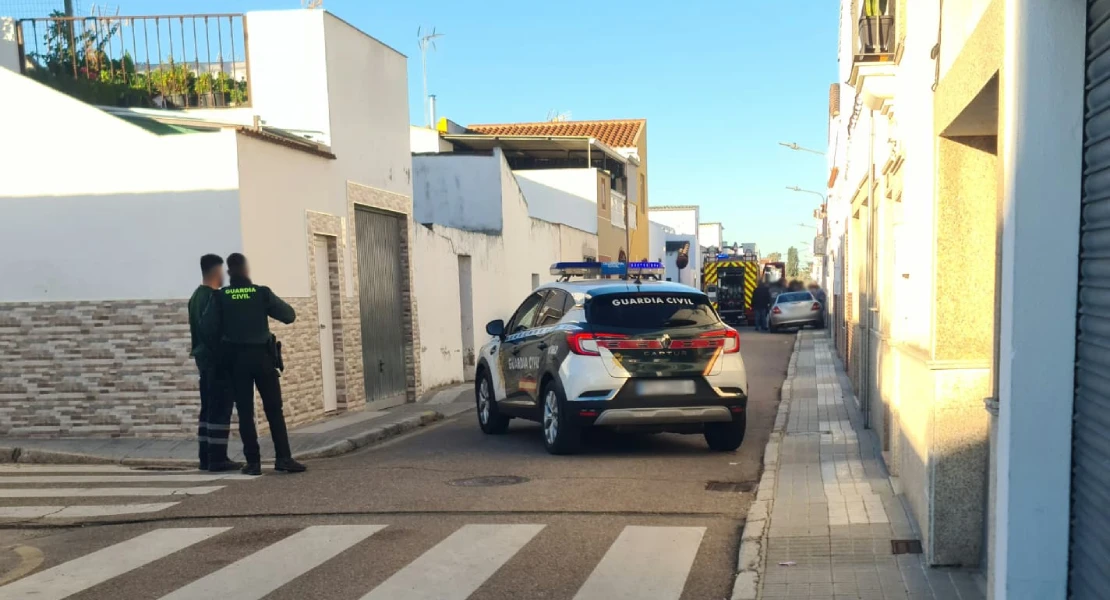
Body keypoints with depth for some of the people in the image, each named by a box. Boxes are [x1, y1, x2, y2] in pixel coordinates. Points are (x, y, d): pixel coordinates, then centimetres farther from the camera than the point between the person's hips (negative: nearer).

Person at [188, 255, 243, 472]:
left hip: (203, 356, 10)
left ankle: (206, 457, 13)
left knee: (208, 408, 11)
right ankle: (217, 458, -7)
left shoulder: (195, 296, 15)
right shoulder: (214, 296, -15)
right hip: (216, 357, -10)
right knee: (219, 408, -7)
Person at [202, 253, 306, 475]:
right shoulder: (262, 293, -4)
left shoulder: (220, 297, -2)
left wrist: (221, 345, 13)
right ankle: (283, 458, -2)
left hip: (236, 359, 1)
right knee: (274, 409, 3)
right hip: (262, 356, -1)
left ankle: (253, 461, 3)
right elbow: (289, 315, -2)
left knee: (245, 412, 5)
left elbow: (207, 329, -6)